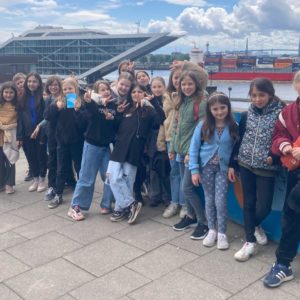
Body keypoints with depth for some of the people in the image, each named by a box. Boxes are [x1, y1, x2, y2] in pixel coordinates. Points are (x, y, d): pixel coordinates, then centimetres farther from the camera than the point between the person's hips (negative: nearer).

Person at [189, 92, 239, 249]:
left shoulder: (233, 127, -7)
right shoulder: (203, 126, -8)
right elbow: (194, 148, -5)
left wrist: (233, 167, -11)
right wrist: (194, 170, -9)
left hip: (223, 168, -1)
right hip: (206, 167, 1)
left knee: (220, 201, -3)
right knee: (209, 199, 10)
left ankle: (222, 233, 13)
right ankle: (212, 230, 25)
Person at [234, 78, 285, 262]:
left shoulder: (281, 114, -9)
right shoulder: (247, 115, 3)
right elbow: (238, 139, 9)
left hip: (266, 168, -3)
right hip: (245, 165, 3)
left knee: (264, 207, 1)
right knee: (249, 203, 8)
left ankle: (254, 226, 35)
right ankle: (251, 243, 19)